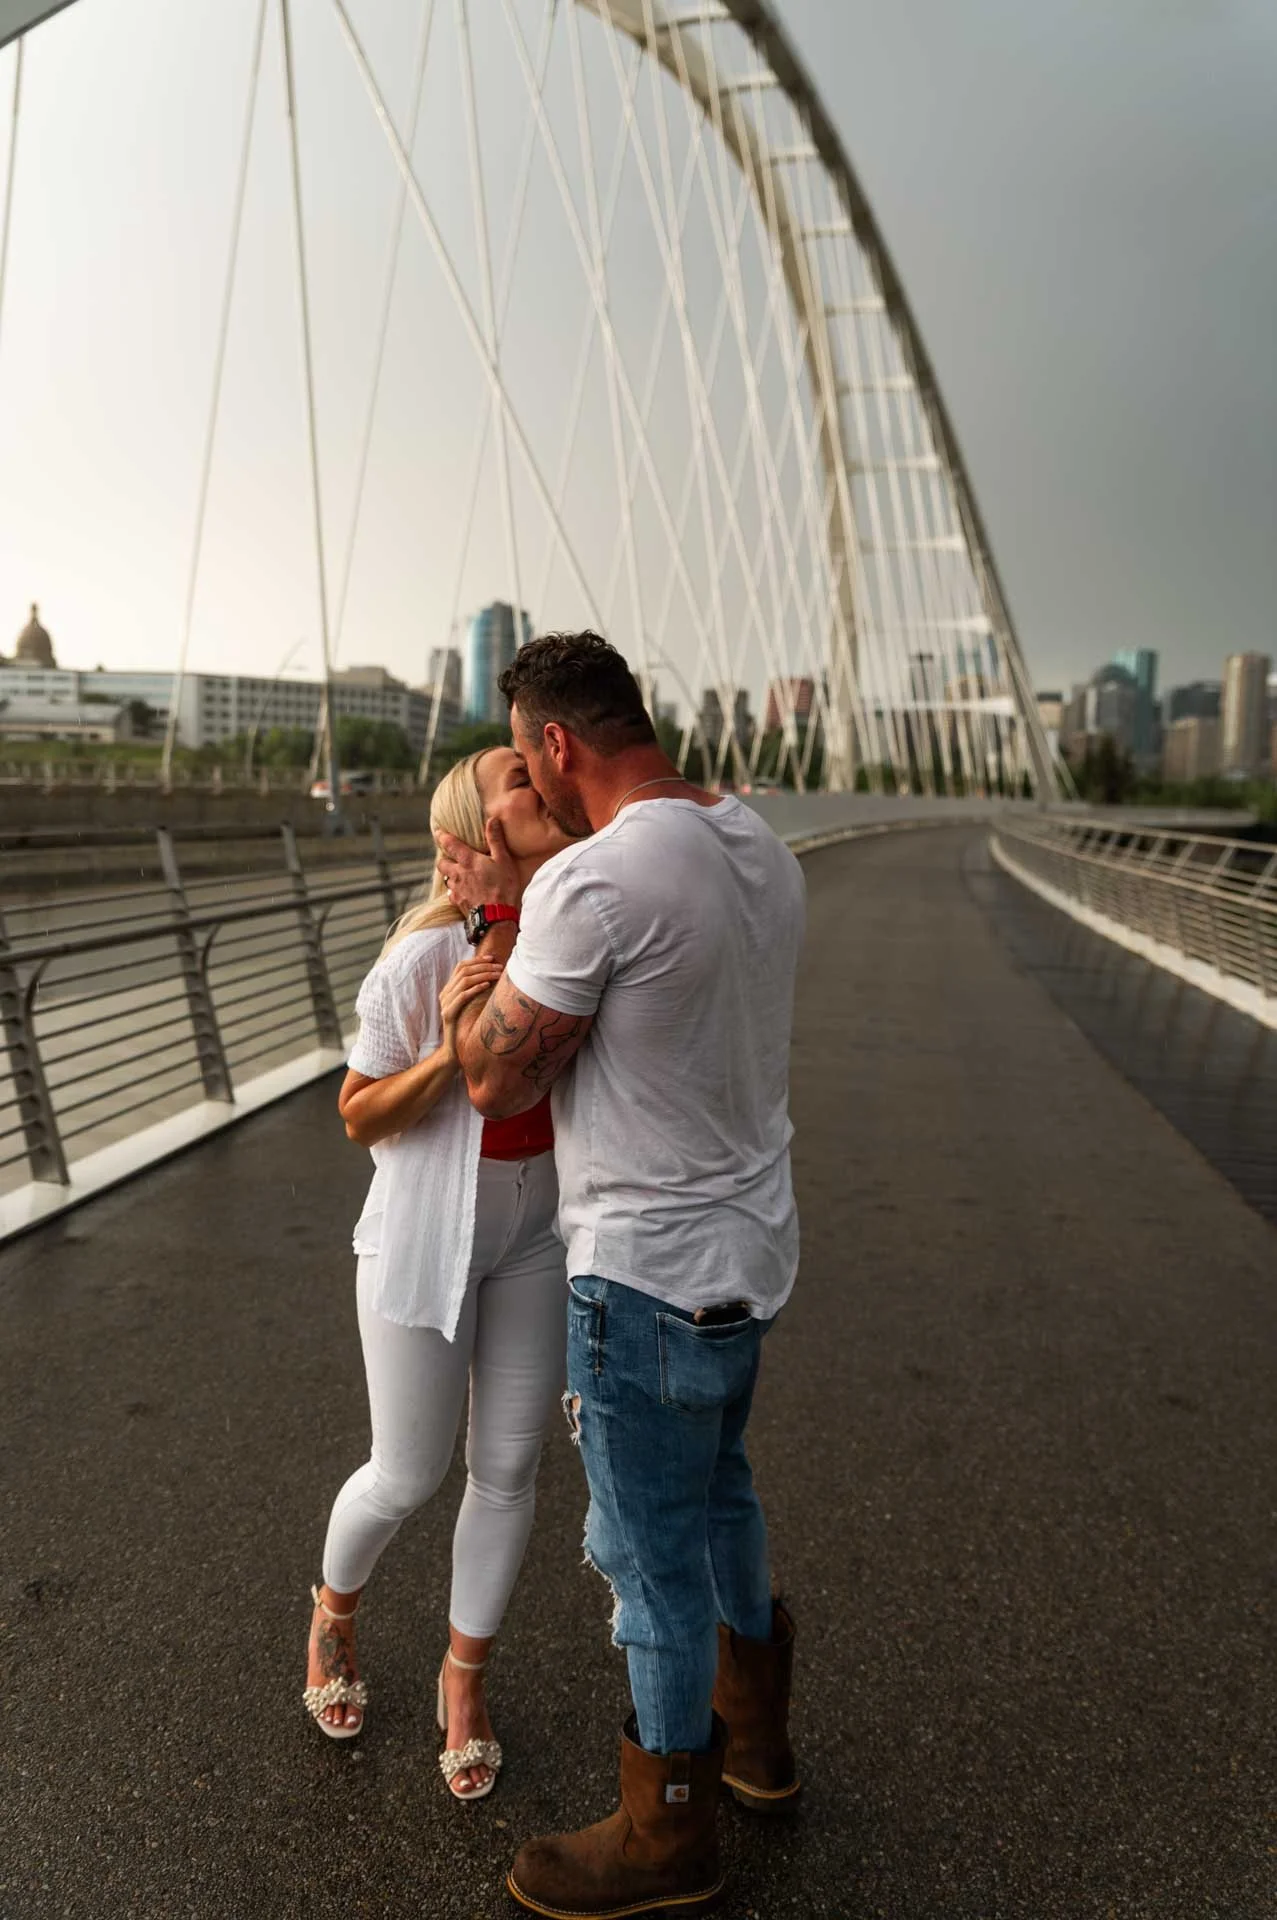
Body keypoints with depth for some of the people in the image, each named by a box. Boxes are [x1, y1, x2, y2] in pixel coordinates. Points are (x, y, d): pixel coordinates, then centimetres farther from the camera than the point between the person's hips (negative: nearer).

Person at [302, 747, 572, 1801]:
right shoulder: (426, 956, -22)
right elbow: (361, 1116, -14)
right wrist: (449, 1048, -29)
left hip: (539, 1240, 4)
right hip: (426, 1238, -3)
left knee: (508, 1469, 12)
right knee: (408, 1476, 11)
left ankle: (465, 1675, 38)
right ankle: (335, 1612, 46)